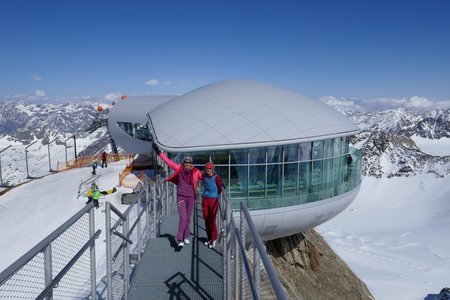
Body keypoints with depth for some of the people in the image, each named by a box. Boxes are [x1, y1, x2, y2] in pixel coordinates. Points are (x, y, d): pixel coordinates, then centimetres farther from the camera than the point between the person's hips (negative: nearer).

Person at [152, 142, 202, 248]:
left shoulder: (196, 172, -7)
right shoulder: (179, 169, -6)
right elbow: (168, 161, -1)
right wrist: (159, 152, 0)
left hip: (191, 197, 1)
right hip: (181, 197, -1)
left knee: (188, 218, 12)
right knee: (183, 217, -13)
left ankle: (186, 236, 31)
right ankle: (179, 239, -6)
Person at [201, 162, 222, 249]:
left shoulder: (216, 177, -9)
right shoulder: (204, 177, 7)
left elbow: (220, 189, -2)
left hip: (213, 200, -5)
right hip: (205, 199, 5)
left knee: (212, 220, -4)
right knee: (206, 220, 9)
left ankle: (214, 239, 9)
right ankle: (209, 238, 23)